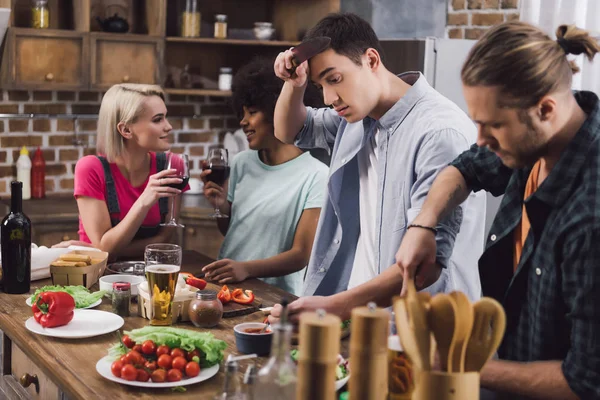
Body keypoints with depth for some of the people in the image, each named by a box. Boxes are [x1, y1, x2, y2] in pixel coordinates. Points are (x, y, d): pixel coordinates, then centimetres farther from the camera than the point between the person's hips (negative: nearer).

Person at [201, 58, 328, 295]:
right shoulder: (242, 163, 9)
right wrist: (221, 207, -2)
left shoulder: (316, 176, -9)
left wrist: (246, 269, -25)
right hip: (226, 285, 5)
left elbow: (301, 255, -10)